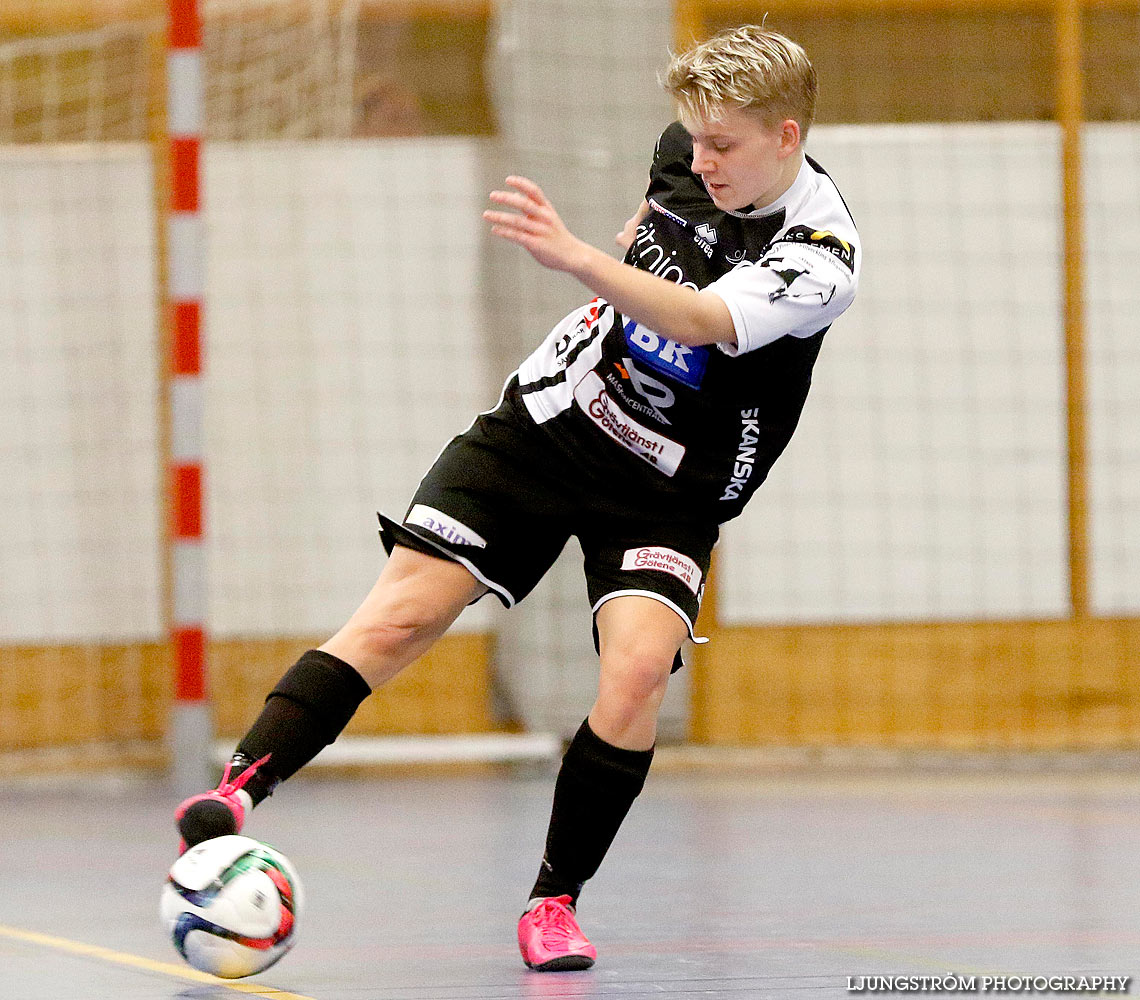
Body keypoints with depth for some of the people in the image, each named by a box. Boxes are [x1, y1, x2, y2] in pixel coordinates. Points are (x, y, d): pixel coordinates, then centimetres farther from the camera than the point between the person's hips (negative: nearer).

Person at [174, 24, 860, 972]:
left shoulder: (820, 257, -24)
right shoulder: (691, 152, -5)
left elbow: (698, 320, -42)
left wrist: (575, 255, -54)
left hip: (665, 492, -4)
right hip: (548, 420, 4)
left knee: (638, 670, -24)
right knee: (403, 612, -11)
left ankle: (555, 901, -7)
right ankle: (241, 784, -15)